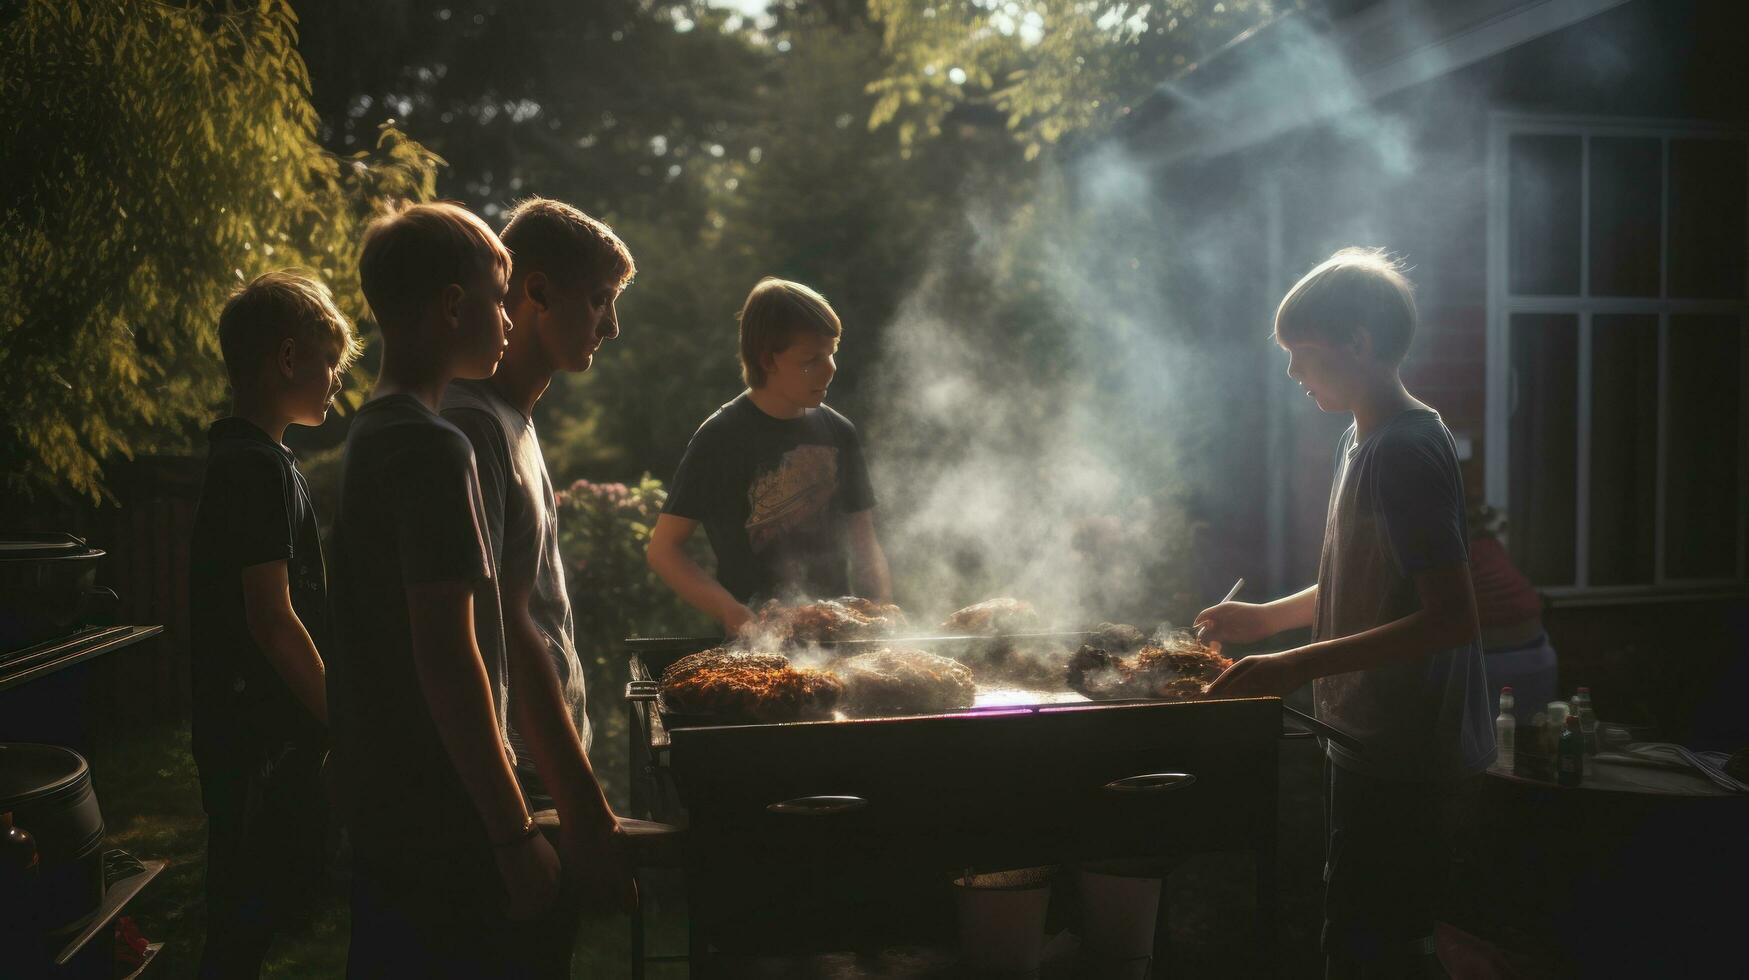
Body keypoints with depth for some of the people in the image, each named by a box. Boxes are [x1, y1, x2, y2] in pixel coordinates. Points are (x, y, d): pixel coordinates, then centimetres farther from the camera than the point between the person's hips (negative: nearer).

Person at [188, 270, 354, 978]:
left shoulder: (238, 458, 15)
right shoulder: (262, 468, -18)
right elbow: (273, 620, -21)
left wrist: (329, 710, 20)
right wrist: (342, 718, -12)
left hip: (249, 728, 10)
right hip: (264, 738, -10)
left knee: (245, 918, 17)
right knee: (248, 923, 0)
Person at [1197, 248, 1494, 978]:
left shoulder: (1407, 451, -19)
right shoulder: (1361, 440, 12)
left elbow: (1452, 617, -25)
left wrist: (1297, 667, -27)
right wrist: (1269, 617, 17)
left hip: (1406, 760, -9)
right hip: (1374, 748, 9)